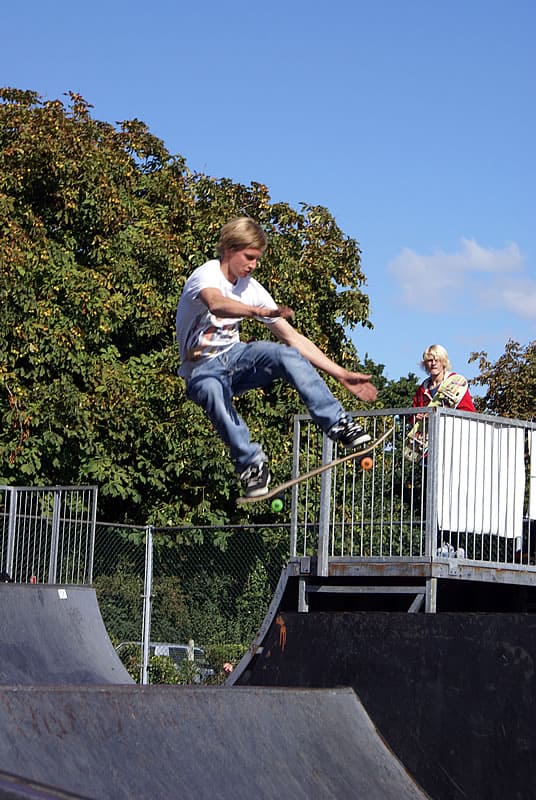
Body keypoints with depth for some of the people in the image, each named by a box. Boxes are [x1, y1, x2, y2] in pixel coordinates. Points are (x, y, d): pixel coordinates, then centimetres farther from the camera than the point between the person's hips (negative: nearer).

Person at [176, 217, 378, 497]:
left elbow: (294, 338, 3)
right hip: (202, 370, -5)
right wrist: (260, 311, -62)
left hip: (234, 357, 5)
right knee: (212, 392, -41)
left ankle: (339, 425, -28)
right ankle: (250, 461, -33)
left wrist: (342, 375, -2)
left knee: (287, 354, -24)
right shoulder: (206, 275, -16)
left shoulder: (252, 289, 2)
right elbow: (215, 303, -43)